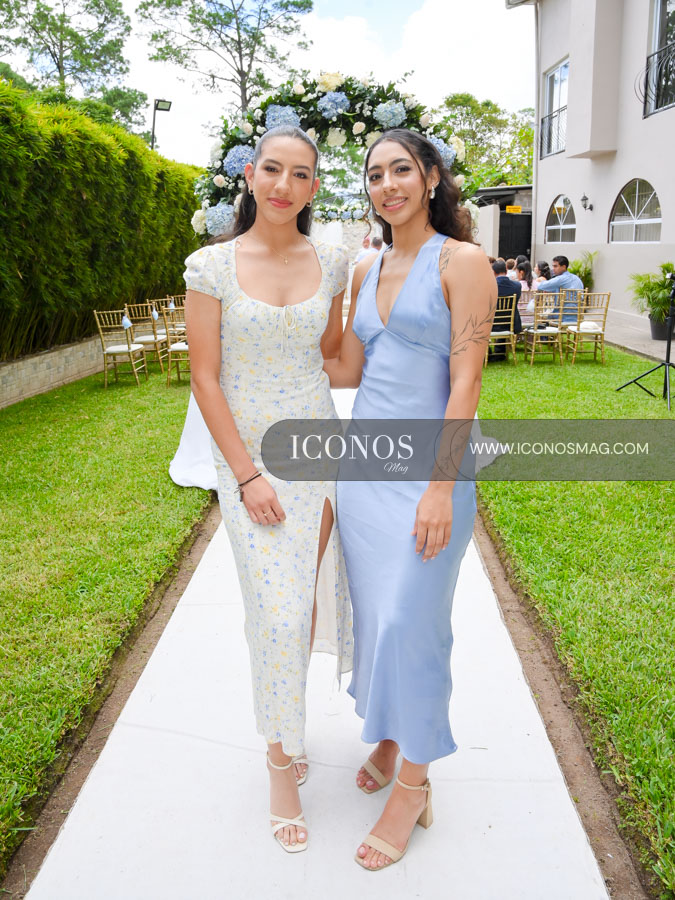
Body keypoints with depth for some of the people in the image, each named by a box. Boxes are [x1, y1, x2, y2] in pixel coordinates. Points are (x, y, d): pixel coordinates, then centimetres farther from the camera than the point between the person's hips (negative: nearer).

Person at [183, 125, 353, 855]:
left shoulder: (332, 261, 4)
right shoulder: (211, 266, -6)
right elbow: (204, 378, -7)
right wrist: (246, 475, -11)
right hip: (248, 457, -3)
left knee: (305, 599, 11)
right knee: (278, 613, -4)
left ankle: (285, 723, 38)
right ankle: (282, 764, 19)